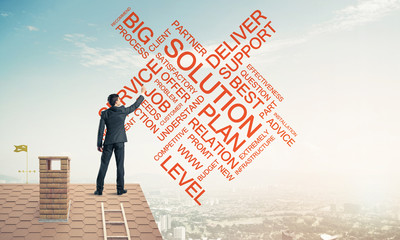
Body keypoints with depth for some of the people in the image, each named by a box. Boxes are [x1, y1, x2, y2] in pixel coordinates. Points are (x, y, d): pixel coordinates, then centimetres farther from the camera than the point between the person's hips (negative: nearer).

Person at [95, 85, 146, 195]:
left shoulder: (105, 113, 1)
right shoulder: (123, 111, -2)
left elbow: (101, 129, -1)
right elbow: (135, 105, 11)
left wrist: (99, 144, 3)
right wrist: (142, 94, 23)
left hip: (108, 142, 1)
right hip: (119, 142, -1)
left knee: (103, 165, 2)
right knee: (120, 165, 4)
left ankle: (99, 189, 3)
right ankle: (120, 189, 6)